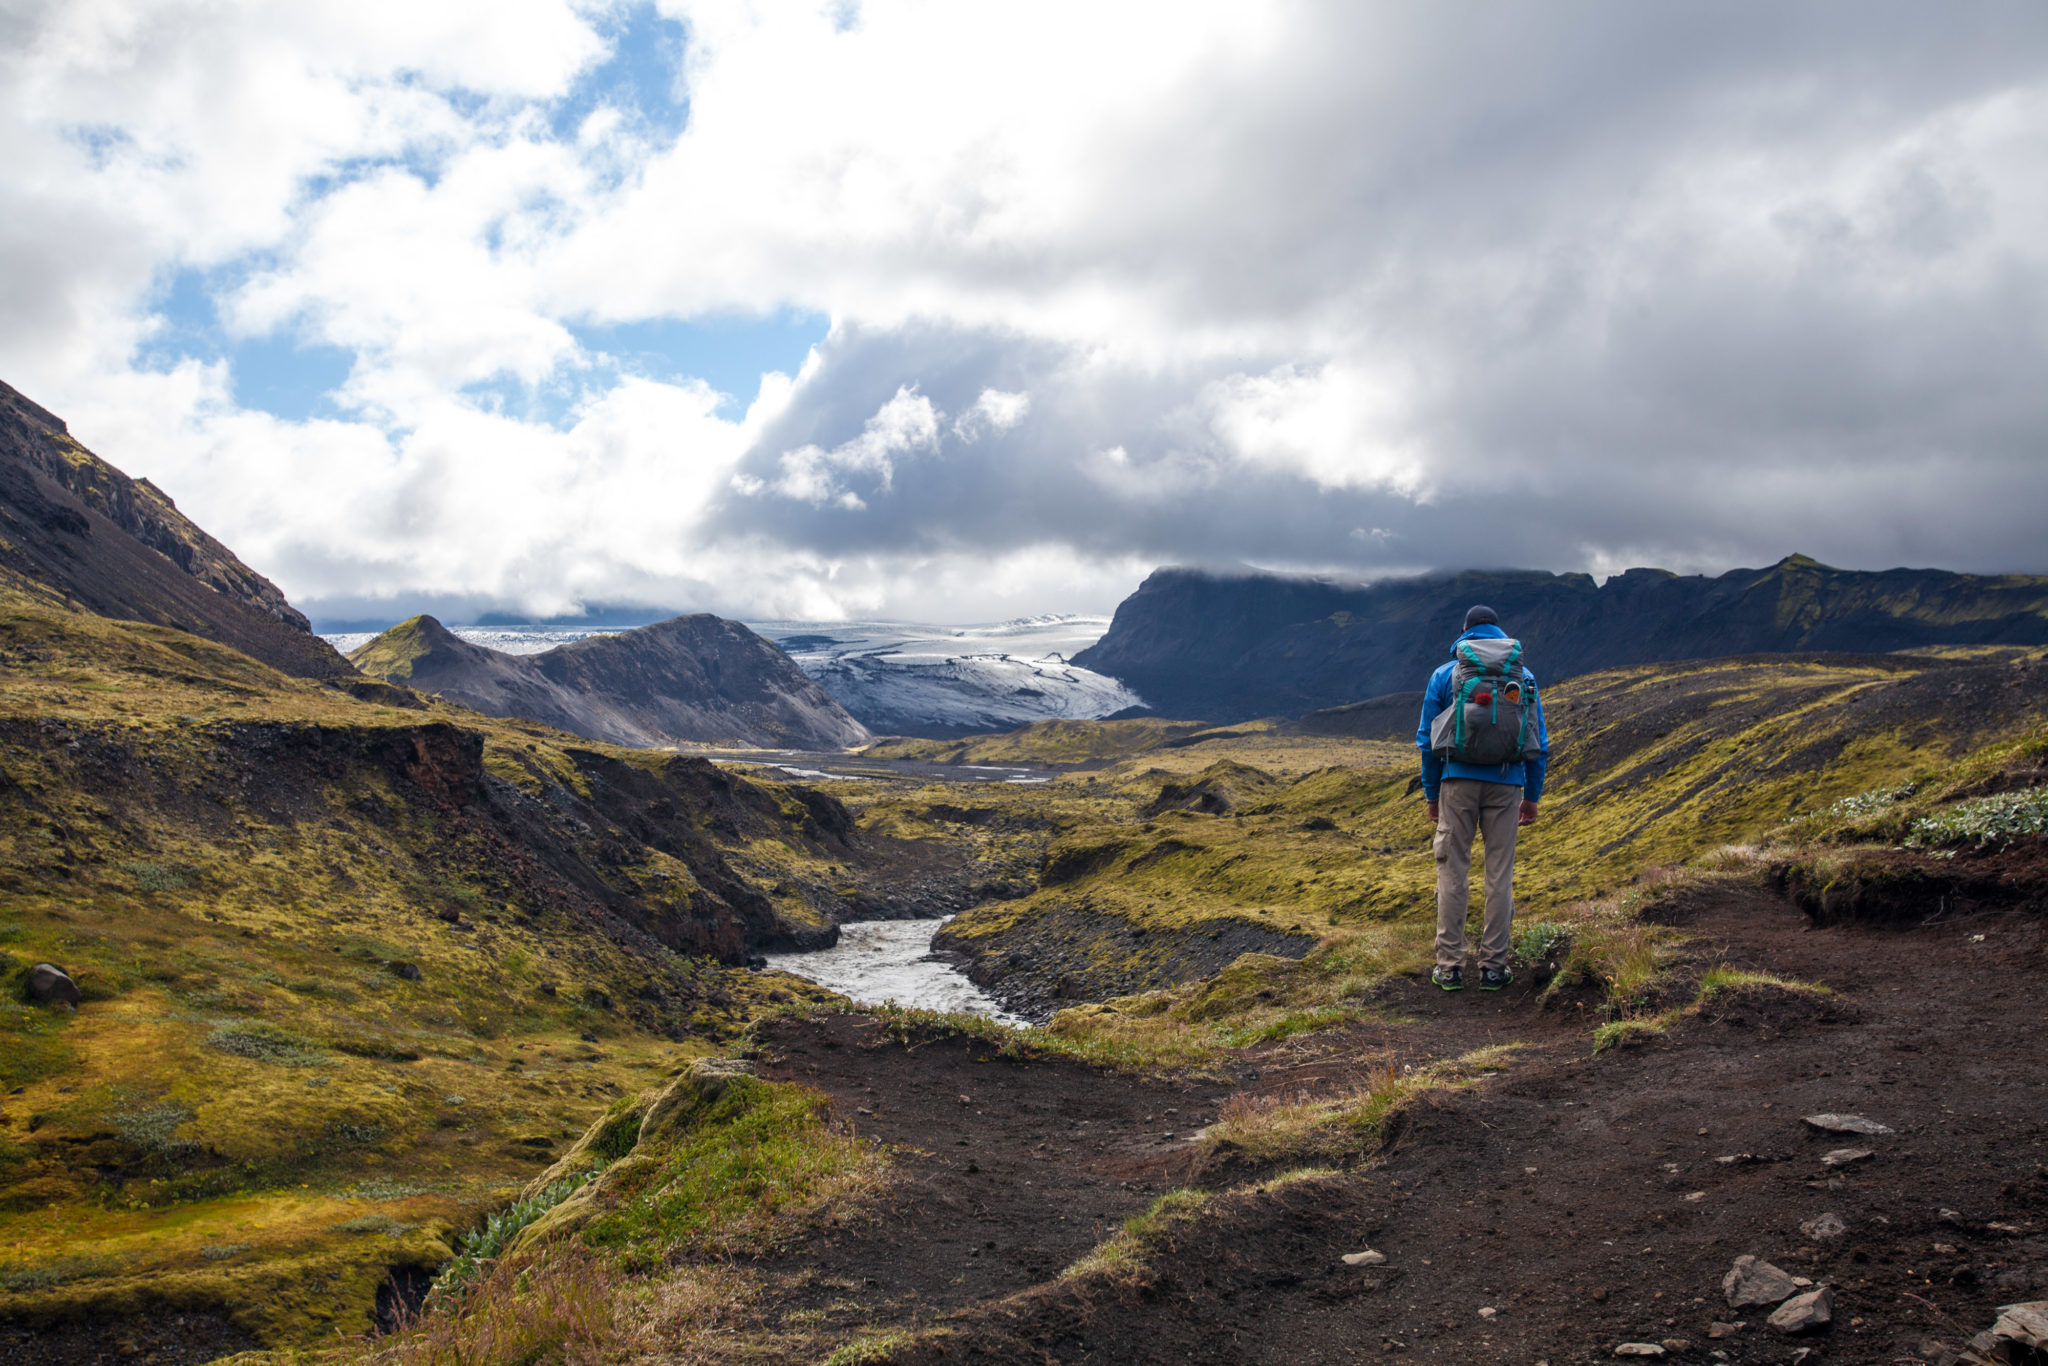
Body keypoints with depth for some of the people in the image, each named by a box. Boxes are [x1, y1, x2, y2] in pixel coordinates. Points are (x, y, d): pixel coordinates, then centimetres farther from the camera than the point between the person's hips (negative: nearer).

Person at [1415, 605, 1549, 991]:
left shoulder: (1444, 675, 6)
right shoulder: (1523, 676, 9)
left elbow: (1428, 740, 6)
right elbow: (1538, 742, 9)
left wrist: (1431, 794, 13)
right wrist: (1532, 796, 15)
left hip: (1458, 781, -1)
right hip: (1506, 784, 1)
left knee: (1452, 871, 3)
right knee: (1500, 874, 5)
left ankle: (1450, 966, 2)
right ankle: (1493, 966, 7)